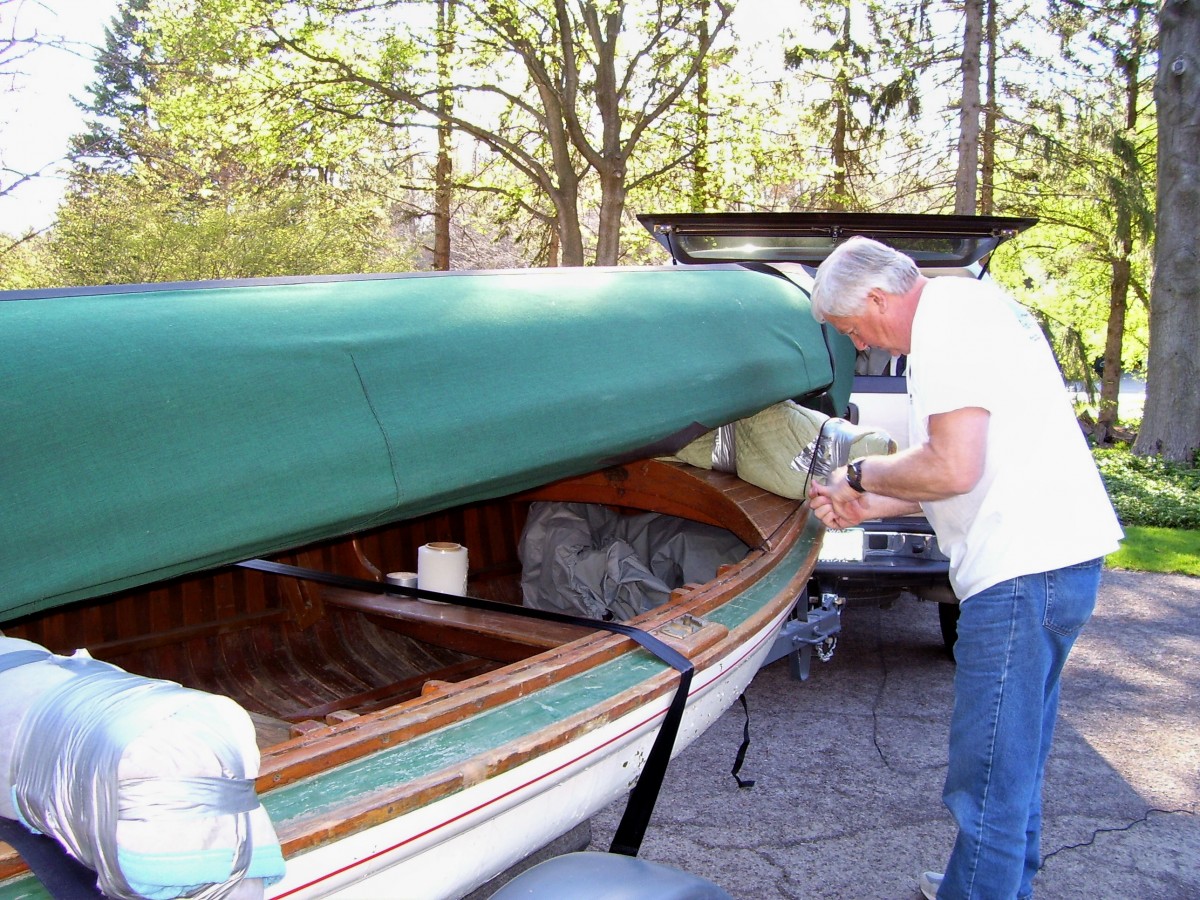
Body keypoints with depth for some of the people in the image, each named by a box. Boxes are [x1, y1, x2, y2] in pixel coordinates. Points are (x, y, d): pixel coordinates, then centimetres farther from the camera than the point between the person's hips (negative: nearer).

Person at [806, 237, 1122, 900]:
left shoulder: (947, 319, -12)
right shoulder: (966, 307, 21)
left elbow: (953, 468, -22)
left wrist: (861, 474, -6)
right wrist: (866, 507, 17)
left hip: (1024, 568, -11)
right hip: (1053, 554, 11)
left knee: (987, 781, -3)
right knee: (1012, 764, 23)